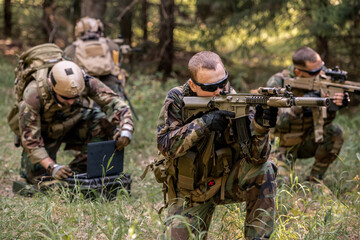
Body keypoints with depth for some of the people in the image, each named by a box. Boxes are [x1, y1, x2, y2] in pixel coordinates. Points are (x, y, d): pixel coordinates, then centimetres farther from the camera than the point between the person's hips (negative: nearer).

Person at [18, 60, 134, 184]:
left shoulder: (85, 82, -32)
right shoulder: (33, 95, -38)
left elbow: (114, 102, -27)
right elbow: (30, 139, -34)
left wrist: (125, 131, -45)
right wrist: (53, 168, -43)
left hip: (73, 125, 3)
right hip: (44, 132, -3)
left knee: (105, 123, -24)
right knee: (38, 177, -18)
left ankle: (77, 171, -10)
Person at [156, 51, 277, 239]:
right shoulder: (177, 100, -13)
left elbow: (255, 158, -21)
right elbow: (165, 146, -23)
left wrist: (260, 127, -42)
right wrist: (203, 123, -35)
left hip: (226, 180, 1)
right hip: (190, 191, 0)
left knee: (264, 171, -27)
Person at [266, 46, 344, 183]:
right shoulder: (277, 83, -19)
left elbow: (324, 120, -11)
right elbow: (274, 121, -27)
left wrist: (333, 106, -34)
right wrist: (299, 106, -41)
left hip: (307, 141, 3)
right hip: (284, 146, -3)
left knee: (334, 132, -24)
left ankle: (314, 180, -7)